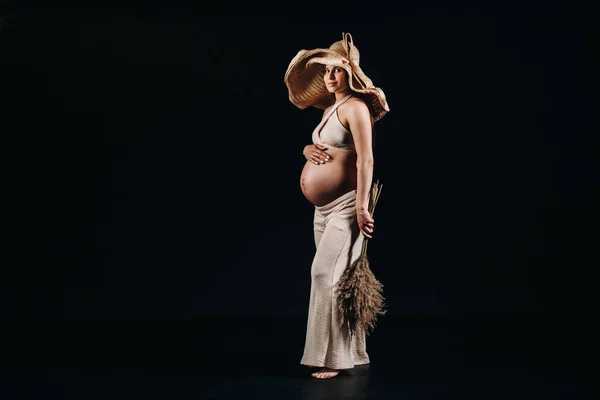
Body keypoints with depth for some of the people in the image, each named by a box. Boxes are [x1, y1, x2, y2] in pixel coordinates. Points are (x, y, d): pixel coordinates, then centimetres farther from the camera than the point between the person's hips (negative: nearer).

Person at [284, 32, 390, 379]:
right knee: (335, 277, 11)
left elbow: (366, 159, -20)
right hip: (324, 207, 9)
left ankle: (335, 357, -6)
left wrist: (362, 206, -26)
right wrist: (308, 150, 2)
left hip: (345, 205, -9)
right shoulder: (331, 108, 16)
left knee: (326, 272, -14)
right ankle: (353, 353, 20)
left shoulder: (355, 107, -11)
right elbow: (319, 148, 27)